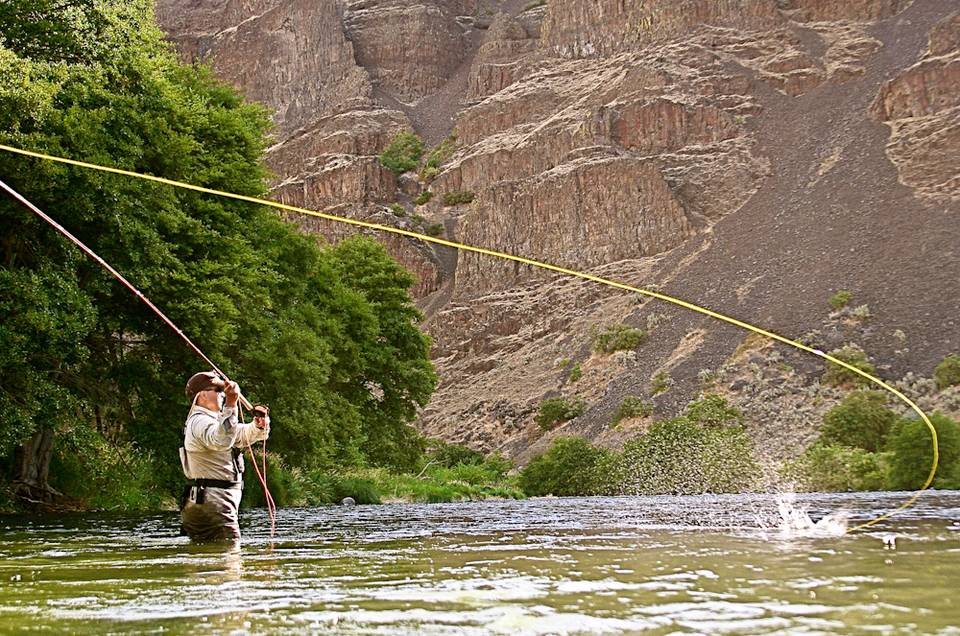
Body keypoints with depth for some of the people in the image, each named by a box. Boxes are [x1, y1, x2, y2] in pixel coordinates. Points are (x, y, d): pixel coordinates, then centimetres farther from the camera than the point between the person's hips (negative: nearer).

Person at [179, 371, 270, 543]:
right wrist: (230, 404, -40)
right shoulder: (199, 421, -12)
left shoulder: (214, 419, 23)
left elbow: (243, 435, 24)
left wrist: (259, 425, 1)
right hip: (212, 503, -11)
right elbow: (222, 440, -33)